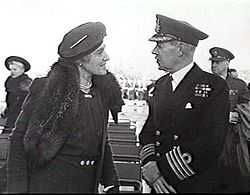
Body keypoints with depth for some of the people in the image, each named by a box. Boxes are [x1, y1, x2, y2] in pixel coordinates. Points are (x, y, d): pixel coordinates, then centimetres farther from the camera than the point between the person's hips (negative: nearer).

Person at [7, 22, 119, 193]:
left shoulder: (100, 93, 5)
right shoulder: (46, 88, -12)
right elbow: (19, 139, -11)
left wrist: (111, 183, 8)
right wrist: (17, 187, -16)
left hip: (88, 184, 6)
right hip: (49, 183, -5)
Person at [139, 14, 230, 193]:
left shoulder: (215, 86, -15)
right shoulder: (160, 84, 5)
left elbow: (210, 144, -21)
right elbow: (149, 130, 6)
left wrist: (161, 170, -20)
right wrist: (149, 165, -13)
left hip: (196, 185, -5)